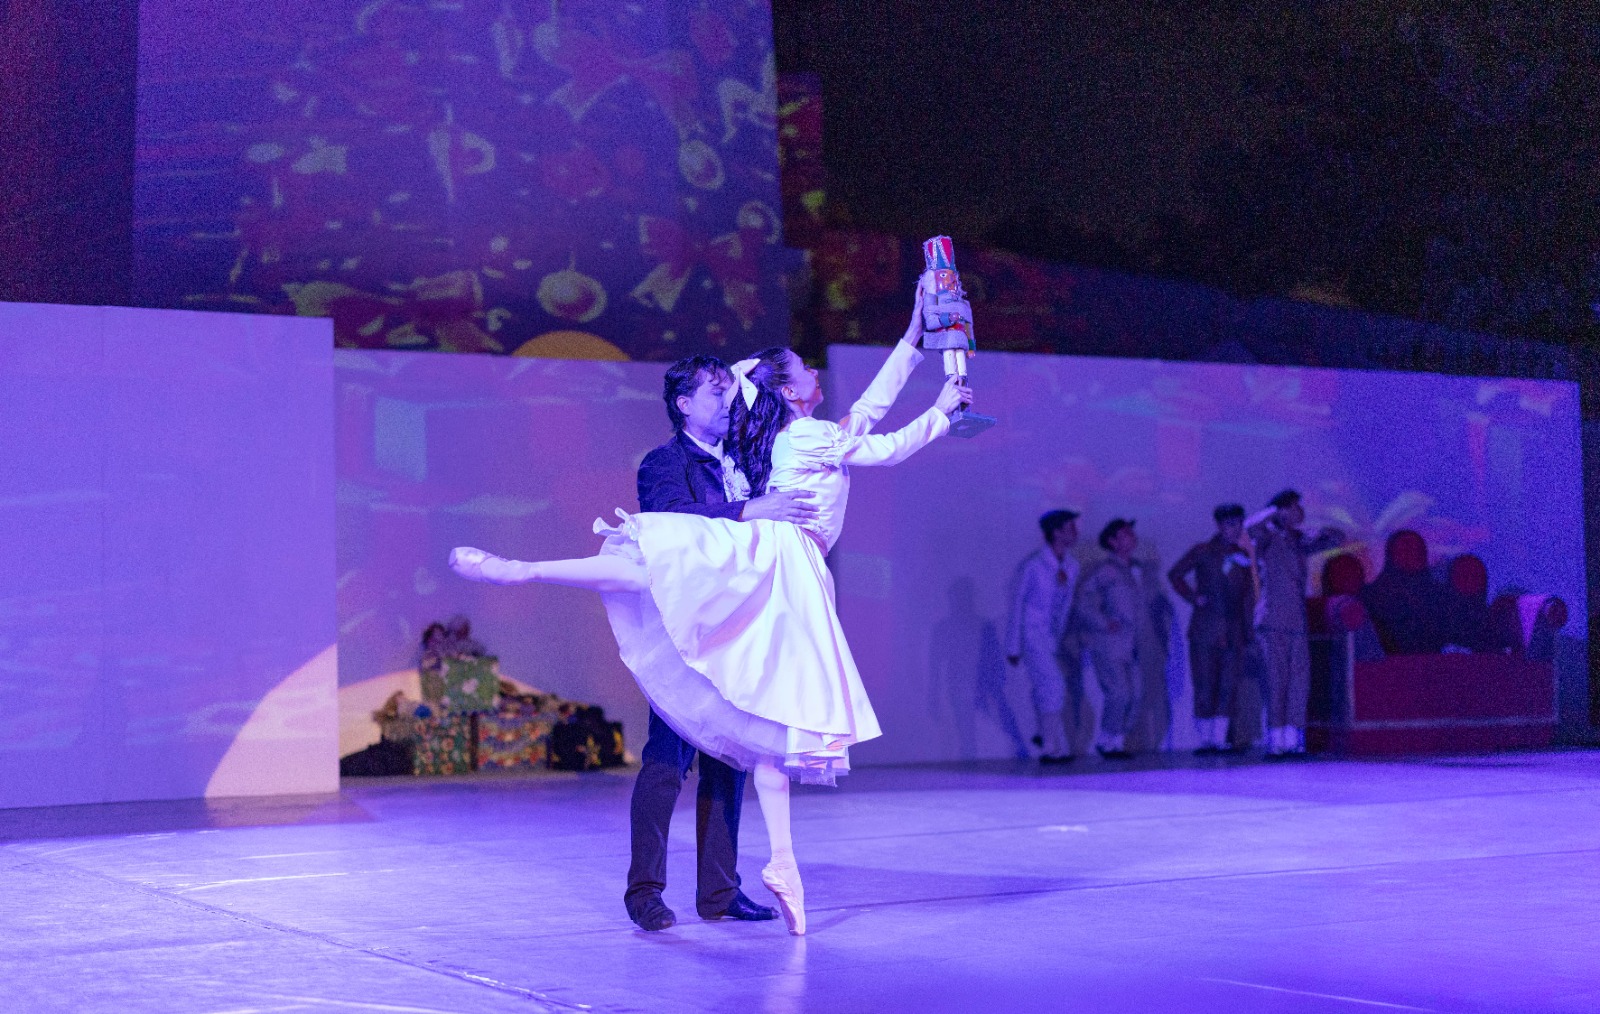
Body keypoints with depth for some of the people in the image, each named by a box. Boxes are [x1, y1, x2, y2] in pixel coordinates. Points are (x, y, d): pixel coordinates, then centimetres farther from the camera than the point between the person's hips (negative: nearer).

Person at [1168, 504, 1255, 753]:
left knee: (1228, 686, 0)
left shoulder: (1242, 556, 13)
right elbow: (1175, 574, 8)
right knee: (1205, 685, -4)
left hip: (1233, 631, 4)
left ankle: (1220, 738, 5)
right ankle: (1205, 738, 3)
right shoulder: (1202, 551, 2)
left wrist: (1246, 632, 10)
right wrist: (1194, 597, -3)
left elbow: (1248, 595, 16)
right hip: (1205, 630, -3)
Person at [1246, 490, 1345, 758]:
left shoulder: (1299, 543, 17)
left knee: (1300, 682, 3)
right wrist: (1276, 510, -13)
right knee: (1276, 681, -9)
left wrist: (1329, 533, 4)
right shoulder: (1269, 539, -2)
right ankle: (1275, 743, -8)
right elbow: (1251, 526, -25)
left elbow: (1337, 540, 25)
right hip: (1273, 623, -7)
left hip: (1297, 623, 7)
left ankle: (1293, 741, 7)